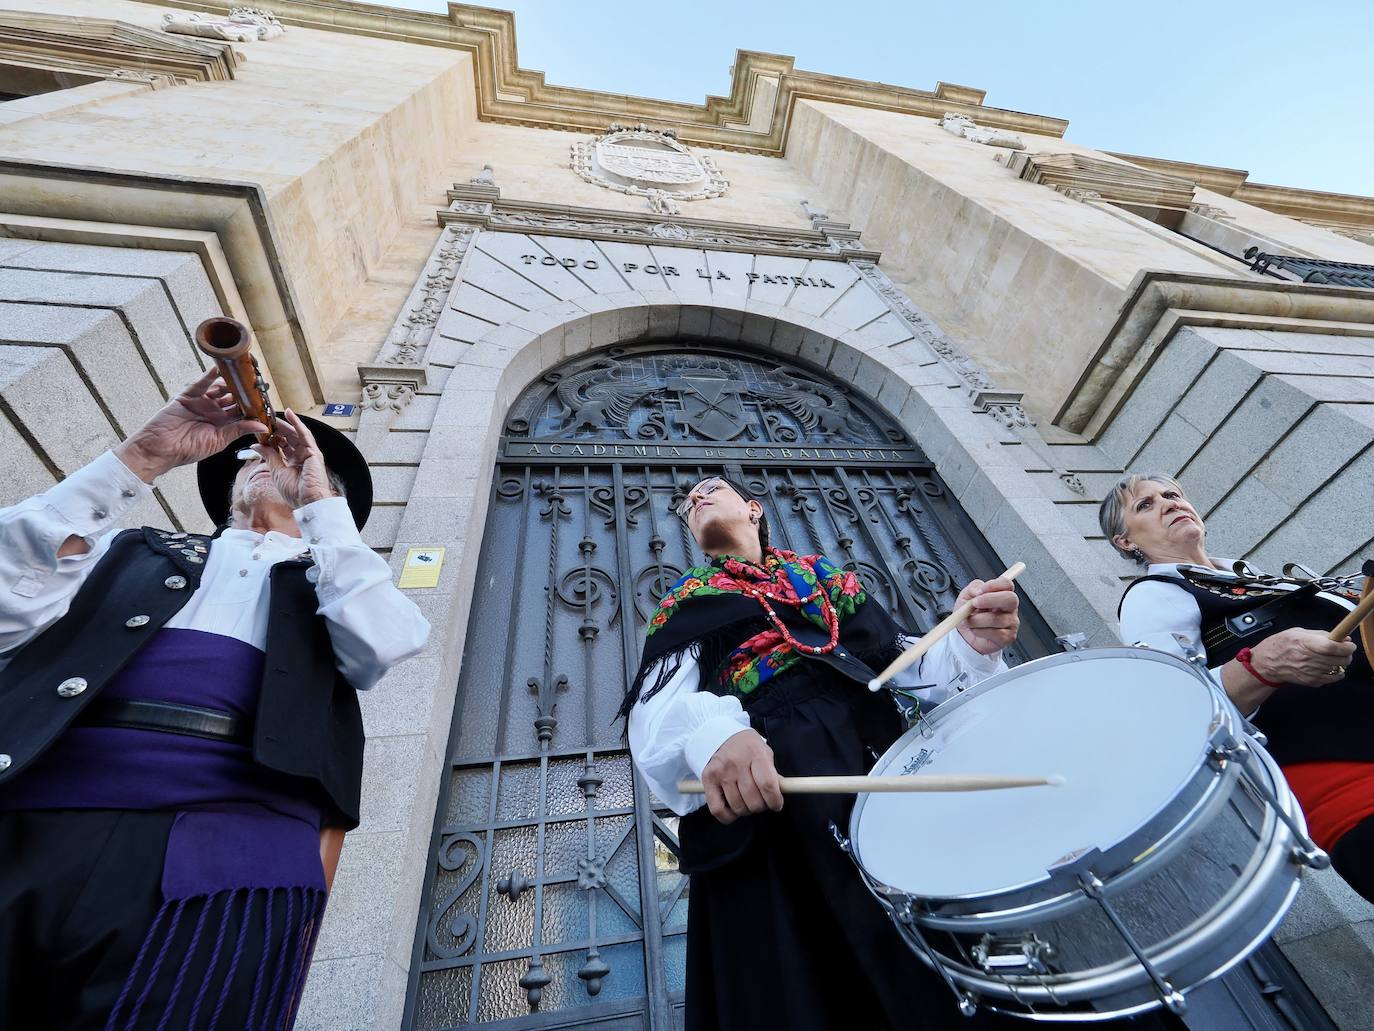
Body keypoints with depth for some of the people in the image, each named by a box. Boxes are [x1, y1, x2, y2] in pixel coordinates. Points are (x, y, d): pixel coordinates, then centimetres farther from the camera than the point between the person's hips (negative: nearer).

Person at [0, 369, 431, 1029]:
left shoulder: (337, 578, 18)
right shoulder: (137, 549, 25)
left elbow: (383, 643, -4)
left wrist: (321, 500, 4)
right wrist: (148, 454, 3)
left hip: (233, 848, -2)